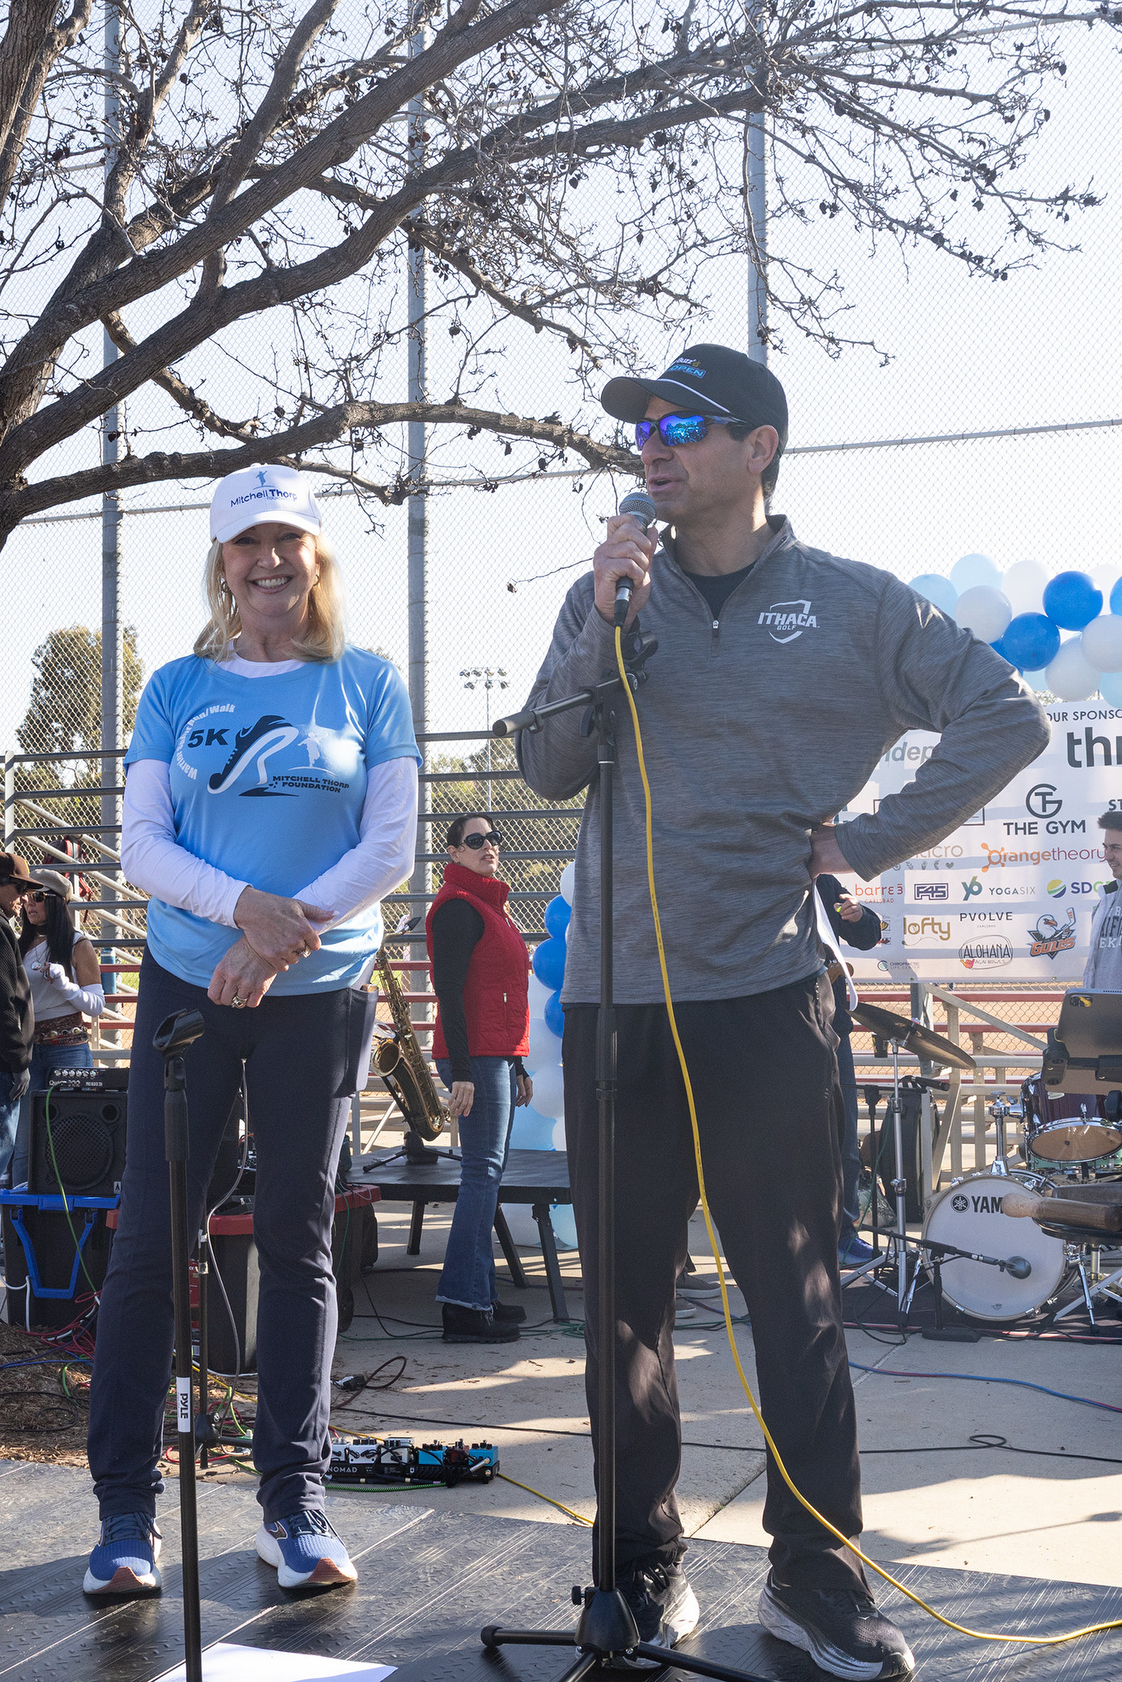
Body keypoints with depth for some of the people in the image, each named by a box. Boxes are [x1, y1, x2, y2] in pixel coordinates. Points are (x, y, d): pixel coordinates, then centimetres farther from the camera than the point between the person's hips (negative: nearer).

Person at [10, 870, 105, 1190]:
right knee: (24, 1142, 0)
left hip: (68, 1049, -4)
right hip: (27, 1049, 4)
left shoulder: (78, 946, 0)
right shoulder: (23, 945, 13)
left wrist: (62, 983, -17)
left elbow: (96, 1005, -4)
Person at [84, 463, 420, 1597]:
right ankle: (126, 1513, 8)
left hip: (321, 994, 0)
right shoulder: (178, 687, 7)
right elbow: (140, 845, 0)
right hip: (186, 984, 1)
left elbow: (392, 846, -2)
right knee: (149, 1240, -1)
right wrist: (246, 906, -19)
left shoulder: (367, 683, 4)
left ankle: (293, 1503, 13)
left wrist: (281, 936, -15)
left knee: (298, 1242, 5)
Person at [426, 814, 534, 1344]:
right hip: (477, 1058, -10)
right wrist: (461, 1071, -22)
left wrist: (517, 1066, 23)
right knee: (482, 1172, -11)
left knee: (487, 1174, 11)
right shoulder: (458, 906, -9)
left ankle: (480, 1294, 17)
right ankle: (464, 1306, -9)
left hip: (500, 1056, 10)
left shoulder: (492, 904, 21)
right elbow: (448, 989, -17)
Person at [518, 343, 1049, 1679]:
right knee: (626, 1298, 9)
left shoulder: (849, 602, 3)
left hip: (767, 995, -2)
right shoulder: (610, 594, 10)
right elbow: (546, 773, 1)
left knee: (795, 1296, 4)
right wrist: (603, 627, -11)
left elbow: (1007, 717, 1)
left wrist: (870, 838, -4)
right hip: (614, 996, 3)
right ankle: (644, 1564, 23)